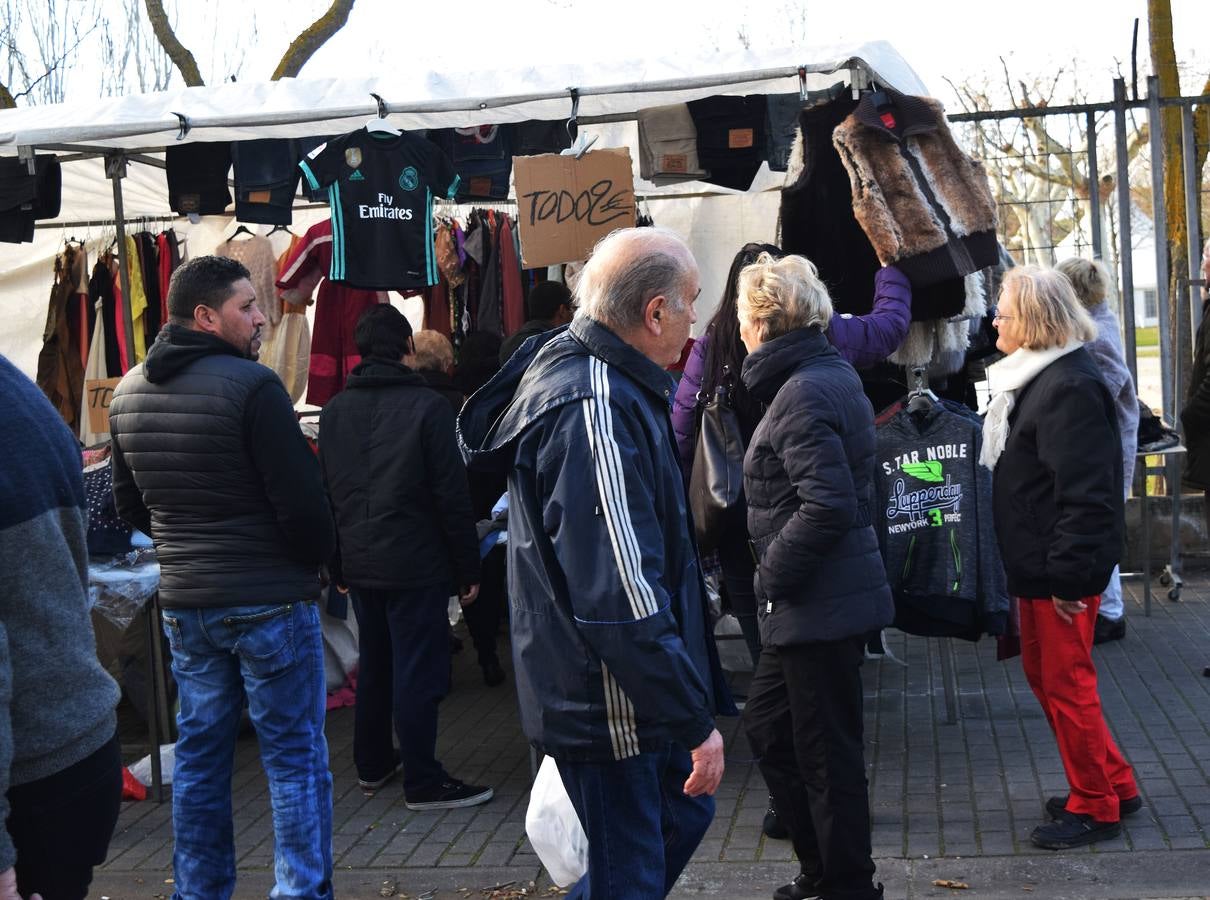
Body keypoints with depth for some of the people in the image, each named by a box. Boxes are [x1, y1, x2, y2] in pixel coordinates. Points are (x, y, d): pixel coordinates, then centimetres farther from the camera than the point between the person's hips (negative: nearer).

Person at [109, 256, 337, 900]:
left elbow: (129, 504, 15)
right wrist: (317, 557, 2)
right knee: (294, 756, 3)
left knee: (199, 752, 16)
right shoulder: (251, 384, -17)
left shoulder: (128, 392, 6)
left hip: (182, 603, 7)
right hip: (269, 600, -7)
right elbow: (301, 502, -16)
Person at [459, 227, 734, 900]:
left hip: (624, 694, 10)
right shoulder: (596, 413, -27)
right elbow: (622, 601, -31)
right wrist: (696, 720, -23)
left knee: (683, 814, 24)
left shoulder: (572, 364, 7)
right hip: (609, 710, -10)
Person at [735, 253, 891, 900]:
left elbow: (828, 506, -28)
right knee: (766, 726, 20)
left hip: (821, 605, -10)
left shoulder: (804, 395, -19)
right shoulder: (832, 373, 12)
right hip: (816, 600, 10)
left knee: (827, 754, 4)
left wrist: (771, 575, -15)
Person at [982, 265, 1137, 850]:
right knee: (1041, 672, 17)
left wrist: (1068, 575, -24)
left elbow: (1084, 493, -25)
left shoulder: (1069, 387, -21)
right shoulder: (1036, 377, 12)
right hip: (1036, 564, 10)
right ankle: (1113, 784, 30)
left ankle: (1096, 806, 18)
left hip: (1064, 569, -10)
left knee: (1066, 682, 2)